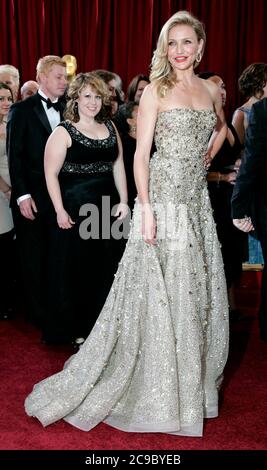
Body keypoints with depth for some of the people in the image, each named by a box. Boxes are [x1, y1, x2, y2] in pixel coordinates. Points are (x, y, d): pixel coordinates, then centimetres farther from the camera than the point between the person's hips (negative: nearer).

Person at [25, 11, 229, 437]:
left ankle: (192, 381, 28)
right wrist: (146, 208, -17)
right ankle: (155, 389, 13)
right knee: (156, 292, -1)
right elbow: (141, 154, -8)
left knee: (198, 290, 11)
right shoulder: (156, 90, -3)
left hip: (197, 201, 6)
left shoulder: (211, 90, 12)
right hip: (163, 198, -6)